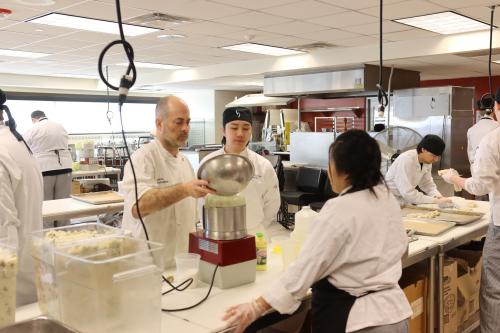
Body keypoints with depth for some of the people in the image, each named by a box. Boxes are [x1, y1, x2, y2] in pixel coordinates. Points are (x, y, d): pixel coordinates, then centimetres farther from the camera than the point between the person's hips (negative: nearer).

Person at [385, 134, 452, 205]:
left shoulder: (427, 160, -5)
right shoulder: (406, 160, -27)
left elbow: (427, 183, 7)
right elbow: (408, 193, -30)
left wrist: (437, 196, -11)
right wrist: (435, 200, -26)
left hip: (407, 200, 7)